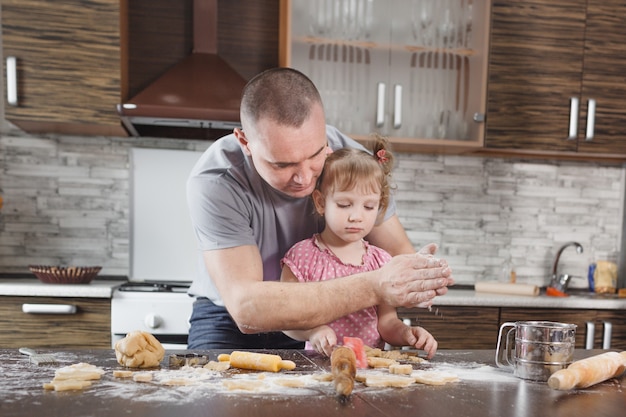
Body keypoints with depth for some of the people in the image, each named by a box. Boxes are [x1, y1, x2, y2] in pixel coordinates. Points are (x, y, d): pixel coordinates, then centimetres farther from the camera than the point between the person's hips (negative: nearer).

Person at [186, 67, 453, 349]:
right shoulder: (215, 183, -27)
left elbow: (398, 252, -9)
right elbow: (246, 308, -34)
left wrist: (419, 277, -33)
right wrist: (371, 288, -39)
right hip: (230, 323, -1)